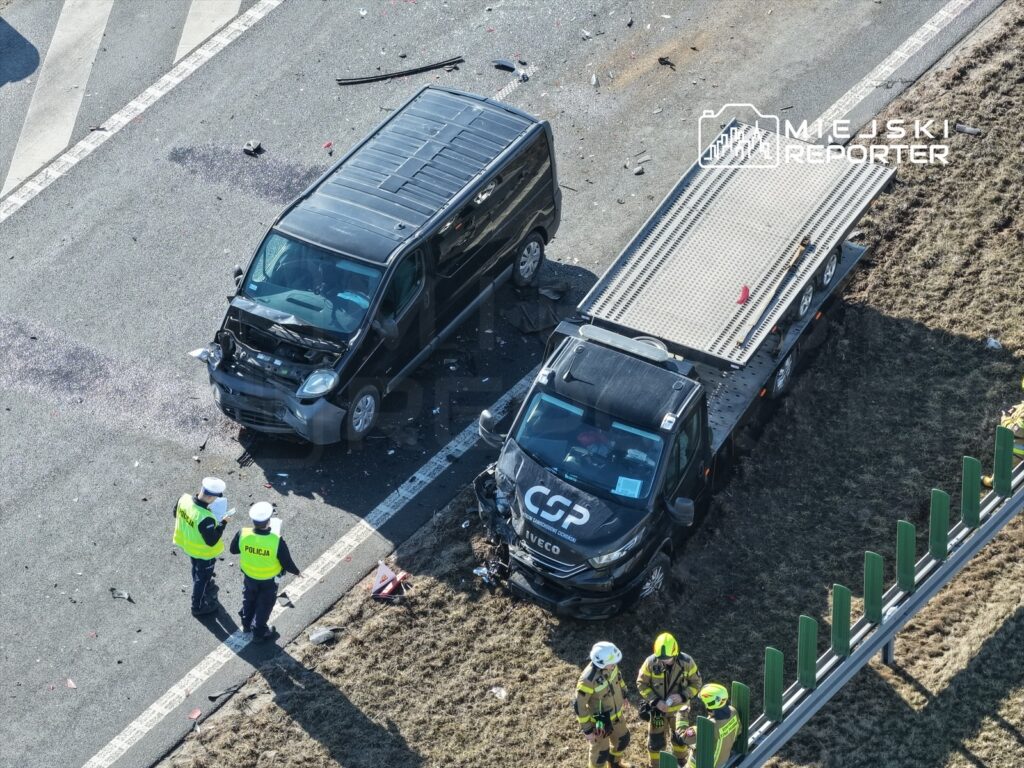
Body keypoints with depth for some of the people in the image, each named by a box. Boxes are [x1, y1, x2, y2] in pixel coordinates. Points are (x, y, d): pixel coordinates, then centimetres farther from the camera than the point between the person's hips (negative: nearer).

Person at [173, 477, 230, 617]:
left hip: (188, 544, 7)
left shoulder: (184, 498, -24)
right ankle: (198, 607, 43)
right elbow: (211, 541, -30)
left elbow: (176, 514, -2)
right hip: (204, 553, -7)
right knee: (202, 578, 21)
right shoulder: (206, 519, -44)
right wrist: (223, 524, -21)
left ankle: (206, 586, 65)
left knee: (197, 570, 35)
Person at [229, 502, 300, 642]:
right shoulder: (277, 541, -36)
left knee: (249, 600, 31)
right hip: (269, 581, -3)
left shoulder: (243, 534, -29)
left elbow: (233, 550, -7)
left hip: (249, 577, 3)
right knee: (264, 605, 24)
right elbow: (287, 563, -22)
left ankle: (246, 624, 54)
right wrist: (296, 571, 0)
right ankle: (259, 633, 42)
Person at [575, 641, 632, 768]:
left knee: (622, 739, 28)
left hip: (615, 714, 7)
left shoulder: (611, 665, -19)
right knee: (601, 751, 12)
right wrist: (587, 730, -20)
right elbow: (579, 706, -28)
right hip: (600, 722, -7)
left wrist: (623, 694, 21)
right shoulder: (588, 681, -40)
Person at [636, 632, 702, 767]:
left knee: (681, 738, 12)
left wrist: (683, 696, -24)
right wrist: (655, 701, -22)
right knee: (656, 741, 9)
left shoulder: (686, 662, -21)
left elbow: (696, 683, -7)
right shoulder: (651, 662, -23)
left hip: (679, 707, 1)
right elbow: (641, 684, -10)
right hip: (658, 708, -1)